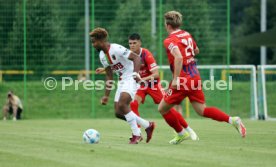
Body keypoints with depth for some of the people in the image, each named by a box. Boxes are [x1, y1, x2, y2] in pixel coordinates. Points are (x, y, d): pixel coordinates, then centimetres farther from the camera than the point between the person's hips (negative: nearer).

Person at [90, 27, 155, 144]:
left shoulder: (116, 49, -19)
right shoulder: (102, 56, 8)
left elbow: (136, 57, -23)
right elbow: (109, 76, 16)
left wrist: (135, 73, -37)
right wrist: (106, 96, 14)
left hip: (131, 79, -9)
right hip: (121, 81, 9)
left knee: (122, 104, -26)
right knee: (118, 113, 2)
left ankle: (136, 135, -14)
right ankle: (148, 125, 17)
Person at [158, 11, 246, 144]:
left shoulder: (170, 40, -13)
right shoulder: (187, 35, 12)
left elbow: (178, 57, -30)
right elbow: (196, 51, 29)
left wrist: (176, 79, -29)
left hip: (182, 80, -8)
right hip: (195, 77, 8)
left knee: (162, 108, 9)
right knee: (202, 110, 9)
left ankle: (181, 134, 15)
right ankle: (232, 120, -8)